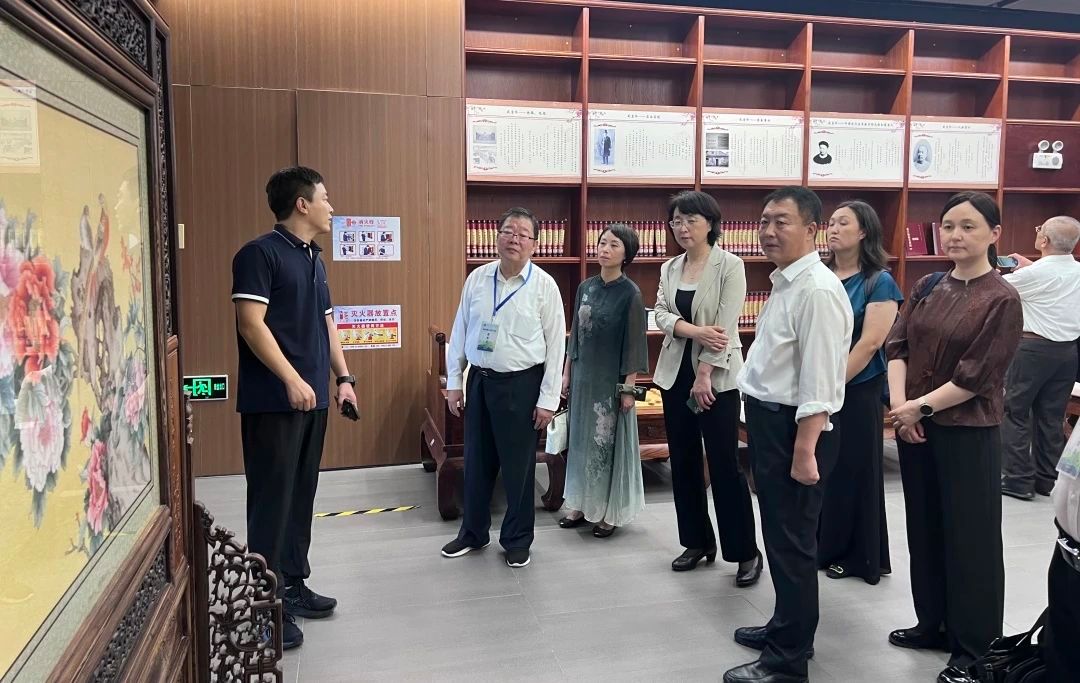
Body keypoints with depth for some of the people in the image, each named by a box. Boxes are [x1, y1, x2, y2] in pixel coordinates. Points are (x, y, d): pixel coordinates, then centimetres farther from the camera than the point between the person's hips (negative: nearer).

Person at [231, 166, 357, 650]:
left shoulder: (314, 259, 16)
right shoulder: (260, 254, -10)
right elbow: (251, 323, -17)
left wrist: (343, 377, 13)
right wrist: (292, 379, -20)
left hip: (312, 398, 8)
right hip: (272, 401, -8)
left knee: (301, 496, 14)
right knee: (272, 500, -2)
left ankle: (293, 585, 26)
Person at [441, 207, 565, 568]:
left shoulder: (544, 285, -7)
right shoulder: (477, 278, 3)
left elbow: (556, 345, -6)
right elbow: (460, 331, 8)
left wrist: (548, 398, -8)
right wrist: (454, 382, 7)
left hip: (521, 384, -3)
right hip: (479, 380, 4)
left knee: (518, 466, 7)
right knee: (476, 462, 14)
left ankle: (517, 539, 25)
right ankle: (473, 531, 33)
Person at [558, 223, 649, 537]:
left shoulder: (630, 293, -11)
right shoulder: (585, 287, 5)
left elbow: (634, 343, -11)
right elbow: (575, 333, 11)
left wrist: (629, 388, -13)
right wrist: (566, 372, 10)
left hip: (611, 379, -6)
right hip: (583, 375, 6)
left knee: (609, 442, 3)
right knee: (582, 438, 12)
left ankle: (610, 511, 16)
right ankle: (582, 505, 25)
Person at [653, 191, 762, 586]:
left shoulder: (730, 265, -8)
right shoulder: (669, 268, 9)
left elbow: (725, 326, -14)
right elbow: (661, 313, -1)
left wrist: (705, 374, -18)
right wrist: (693, 331, -19)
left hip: (716, 377, -6)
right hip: (675, 374, 6)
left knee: (724, 465, -3)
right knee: (683, 462, 11)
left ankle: (746, 552, 10)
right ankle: (698, 542, 25)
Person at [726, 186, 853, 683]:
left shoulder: (817, 291, -20)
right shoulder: (785, 283, 12)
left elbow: (817, 381, -24)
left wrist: (805, 451, -24)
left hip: (795, 427, -10)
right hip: (769, 422, 10)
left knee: (792, 541, 2)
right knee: (779, 535, 21)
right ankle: (786, 627, 40)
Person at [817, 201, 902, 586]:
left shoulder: (879, 282, -8)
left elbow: (870, 342, -14)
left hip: (857, 390, -5)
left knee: (853, 470, 6)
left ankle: (856, 556, 21)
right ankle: (821, 546, 27)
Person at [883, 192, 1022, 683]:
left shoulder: (1002, 299, -11)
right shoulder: (927, 287, 6)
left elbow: (977, 376, -16)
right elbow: (897, 345, 1)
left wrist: (920, 407, -13)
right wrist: (899, 407, -12)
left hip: (968, 433, -6)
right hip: (914, 427, 6)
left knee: (969, 539, 4)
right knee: (924, 528, 16)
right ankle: (933, 624, 33)